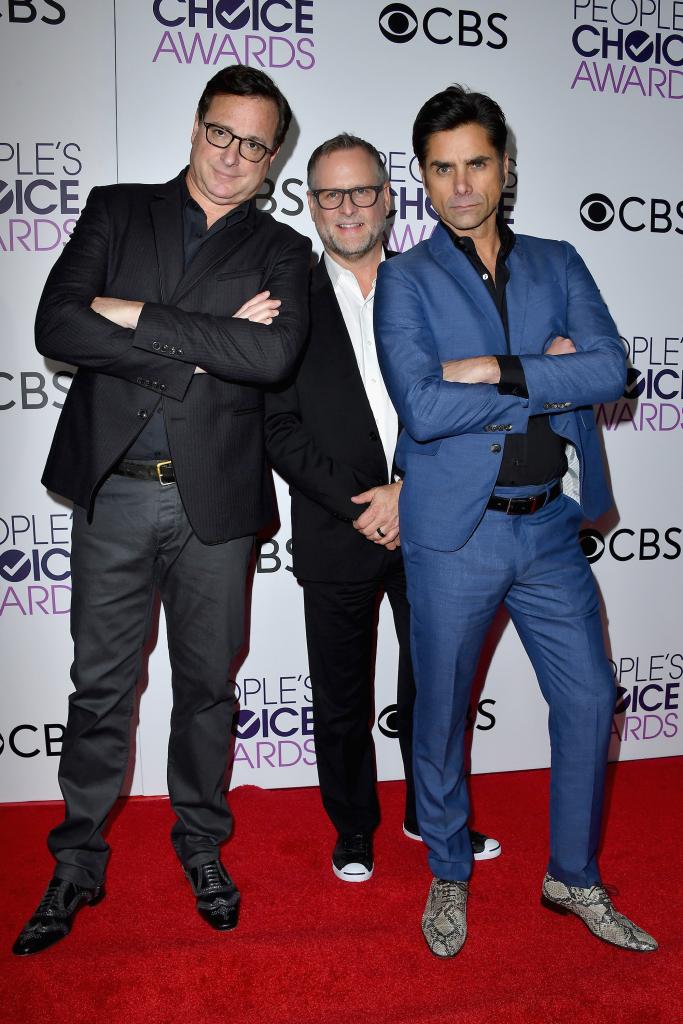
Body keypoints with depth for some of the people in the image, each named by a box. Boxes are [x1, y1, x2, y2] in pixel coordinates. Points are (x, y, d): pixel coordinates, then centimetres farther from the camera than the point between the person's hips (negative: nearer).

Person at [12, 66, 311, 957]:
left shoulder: (281, 252, 6)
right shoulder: (116, 212, 7)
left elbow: (274, 355, -16)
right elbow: (58, 328, -9)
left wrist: (137, 315, -14)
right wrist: (205, 347, -14)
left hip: (214, 499, 0)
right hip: (113, 491, 1)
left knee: (207, 683, 13)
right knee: (100, 686, 10)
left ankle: (201, 842, 34)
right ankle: (79, 862, 28)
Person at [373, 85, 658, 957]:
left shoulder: (557, 265, 9)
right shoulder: (405, 280, -1)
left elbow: (610, 370, -7)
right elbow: (423, 408, -17)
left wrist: (496, 371, -17)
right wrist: (548, 379, -11)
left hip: (550, 526, 4)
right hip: (453, 533, -3)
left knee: (588, 699, 10)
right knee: (441, 711, 10)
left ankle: (574, 876, 33)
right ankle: (448, 876, 34)